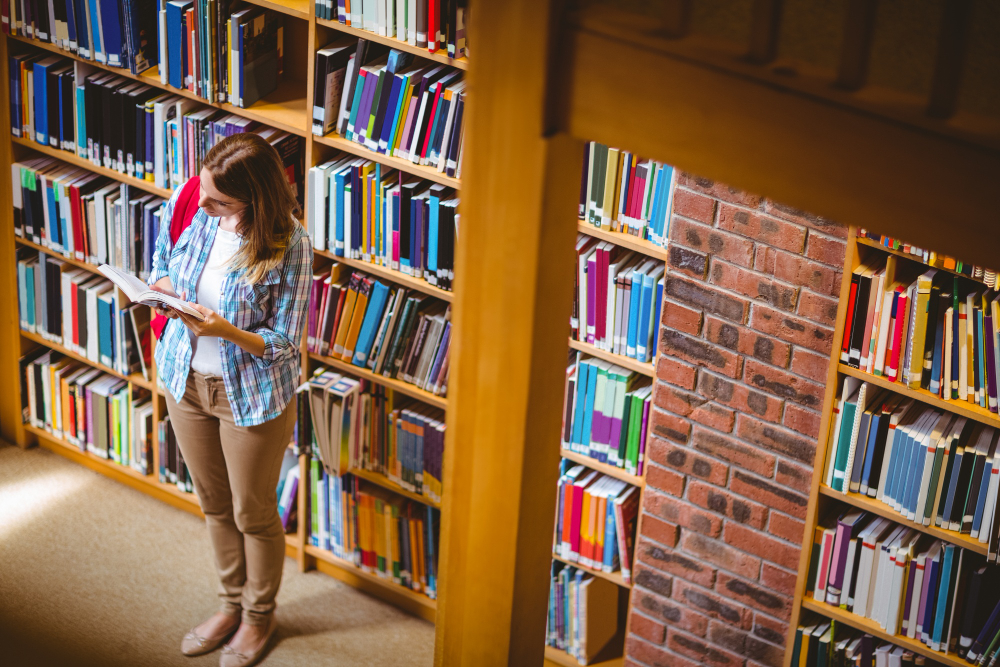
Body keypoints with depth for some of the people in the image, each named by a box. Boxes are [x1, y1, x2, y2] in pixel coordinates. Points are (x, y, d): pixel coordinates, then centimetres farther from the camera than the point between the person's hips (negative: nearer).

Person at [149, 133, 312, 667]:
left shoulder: (289, 244, -25)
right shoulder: (187, 203, -12)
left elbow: (283, 342, -19)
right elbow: (161, 267, 8)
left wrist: (227, 331, -35)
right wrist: (165, 289, -15)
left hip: (252, 394, -5)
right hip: (187, 381, 5)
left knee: (253, 513, 13)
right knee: (214, 505, 22)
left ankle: (260, 614, 38)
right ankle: (231, 604, 44)